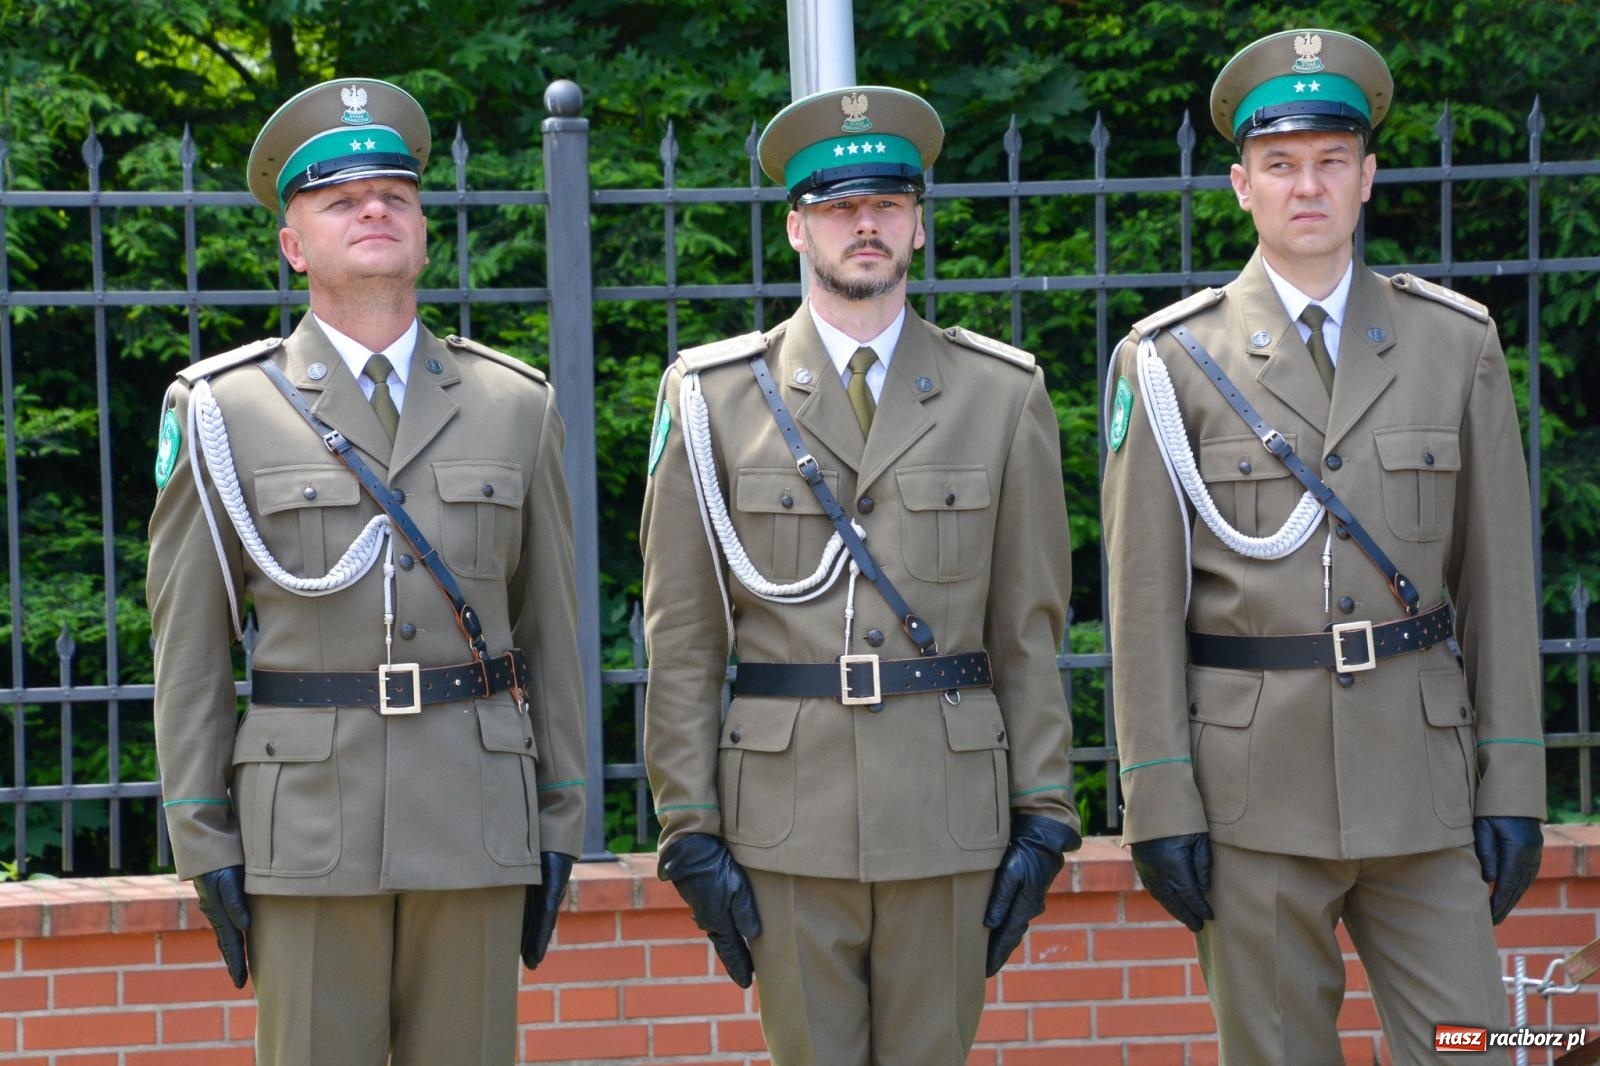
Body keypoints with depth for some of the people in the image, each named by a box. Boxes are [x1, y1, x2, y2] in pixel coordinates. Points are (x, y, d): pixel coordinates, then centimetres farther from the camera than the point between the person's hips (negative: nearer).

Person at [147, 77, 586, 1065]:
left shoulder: (517, 407, 8)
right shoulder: (221, 411, 1)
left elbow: (550, 628, 10)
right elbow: (189, 641, 2)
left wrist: (560, 826, 7)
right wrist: (206, 845, -3)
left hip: (476, 811, 2)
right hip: (309, 822, -2)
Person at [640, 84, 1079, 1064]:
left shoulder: (1003, 396, 6)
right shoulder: (713, 399, 4)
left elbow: (1032, 627, 6)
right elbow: (682, 639, 2)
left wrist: (1043, 818, 1)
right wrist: (690, 830, -3)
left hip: (951, 818, 1)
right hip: (785, 817, -1)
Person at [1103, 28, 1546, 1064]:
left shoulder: (1456, 343, 6)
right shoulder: (1169, 362, 0)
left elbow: (1499, 578, 6)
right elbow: (1146, 600, -2)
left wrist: (1513, 784, 1)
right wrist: (1160, 806, -6)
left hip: (1421, 779, 2)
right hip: (1252, 781, -1)